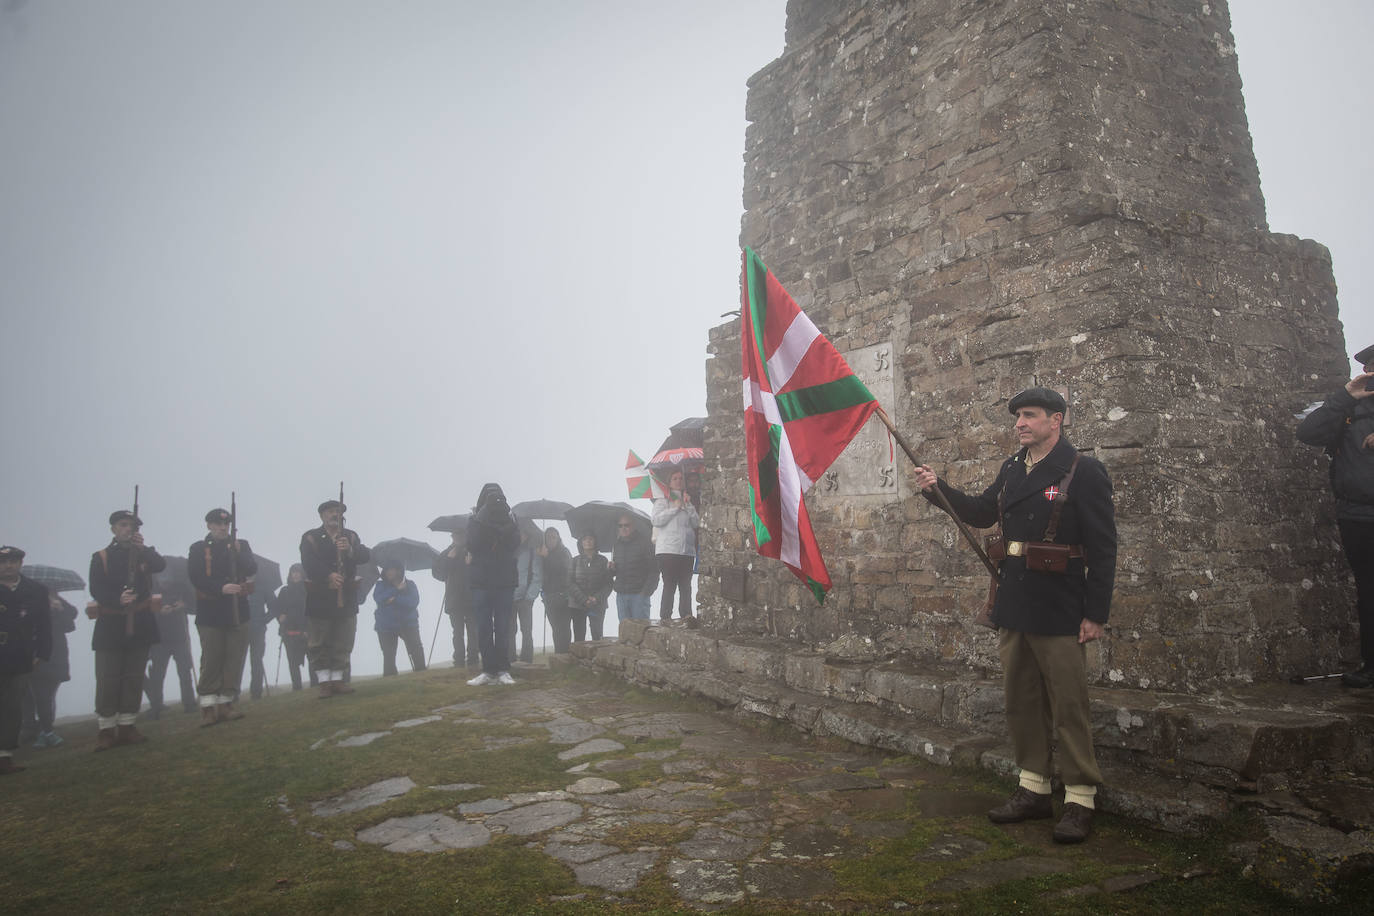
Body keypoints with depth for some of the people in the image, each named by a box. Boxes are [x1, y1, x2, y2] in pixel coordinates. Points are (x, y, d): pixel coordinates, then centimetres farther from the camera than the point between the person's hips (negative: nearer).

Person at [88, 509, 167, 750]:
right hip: (111, 624, -2)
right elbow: (96, 589, -6)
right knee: (107, 679, -3)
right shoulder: (101, 557, 5)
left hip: (140, 623, 2)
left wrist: (143, 547, -23)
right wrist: (118, 599, -23)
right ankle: (106, 730, 4)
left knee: (134, 678, 6)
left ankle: (127, 726, 14)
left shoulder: (144, 553, 11)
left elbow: (160, 566, -10)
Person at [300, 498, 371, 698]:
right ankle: (324, 682, 8)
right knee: (318, 644, 1)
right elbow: (309, 563, -14)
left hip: (346, 598, 3)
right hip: (319, 598, -3)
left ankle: (337, 679, 15)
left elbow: (366, 556, -3)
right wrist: (329, 576, -30)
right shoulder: (310, 538, 2)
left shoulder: (351, 536, 12)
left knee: (343, 643, 6)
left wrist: (350, 550, -24)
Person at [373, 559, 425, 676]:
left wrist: (394, 599, -19)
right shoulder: (381, 585, 7)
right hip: (386, 626, 1)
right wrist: (397, 589, -15)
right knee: (388, 656, -1)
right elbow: (378, 598, -15)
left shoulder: (410, 585, 4)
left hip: (408, 624, -1)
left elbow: (413, 602, -12)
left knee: (417, 652, -10)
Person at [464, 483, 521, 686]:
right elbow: (473, 545, -11)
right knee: (484, 629, 0)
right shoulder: (475, 521, 5)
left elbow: (514, 544, -8)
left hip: (505, 581, 0)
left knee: (503, 627, -1)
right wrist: (481, 521, -16)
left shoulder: (509, 519, 6)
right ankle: (488, 671, 4)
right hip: (481, 582, 0)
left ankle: (503, 670, 3)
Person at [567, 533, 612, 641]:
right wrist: (584, 599, -12)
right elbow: (570, 583, 0)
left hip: (598, 605, 0)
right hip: (577, 605, 1)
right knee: (578, 637, -2)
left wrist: (597, 598, -13)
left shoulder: (602, 560, 7)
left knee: (597, 637, -7)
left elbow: (608, 583, 3)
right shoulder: (575, 560, 7)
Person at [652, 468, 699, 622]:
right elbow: (657, 520, -6)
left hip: (687, 550, 4)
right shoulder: (662, 502, 11)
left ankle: (686, 615, -1)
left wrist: (688, 506, 0)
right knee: (669, 585, -9)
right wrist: (675, 508, -5)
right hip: (668, 550, -4)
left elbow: (696, 523, 11)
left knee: (686, 586, 0)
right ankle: (665, 616, -8)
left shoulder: (688, 503, 23)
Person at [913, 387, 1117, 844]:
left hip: (1060, 610, -7)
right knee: (1022, 702, 14)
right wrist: (939, 489, 5)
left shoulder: (1084, 471, -8)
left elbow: (1103, 547, -10)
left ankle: (1080, 800, 13)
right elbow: (982, 513, 21)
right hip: (1013, 605, 7)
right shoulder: (1012, 469, 12)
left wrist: (1096, 614, -13)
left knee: (1068, 705, 1)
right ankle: (1034, 789, 26)